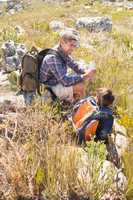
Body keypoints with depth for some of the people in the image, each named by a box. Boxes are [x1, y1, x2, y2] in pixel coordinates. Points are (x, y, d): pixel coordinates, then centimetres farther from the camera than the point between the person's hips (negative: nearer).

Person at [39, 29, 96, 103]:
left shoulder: (64, 53, -3)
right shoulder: (53, 57, -31)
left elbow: (76, 67, 6)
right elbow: (65, 81, -37)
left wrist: (86, 72, -15)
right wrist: (85, 76, -30)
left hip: (58, 82, 9)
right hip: (49, 90, -9)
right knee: (80, 86, -19)